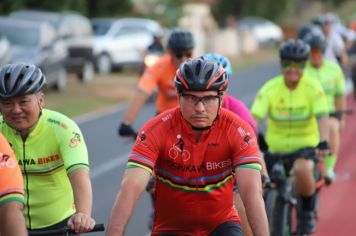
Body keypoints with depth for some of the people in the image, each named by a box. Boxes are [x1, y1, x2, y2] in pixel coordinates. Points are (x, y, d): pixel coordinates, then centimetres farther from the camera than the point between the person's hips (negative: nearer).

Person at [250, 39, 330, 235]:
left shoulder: (313, 88, -12)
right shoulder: (270, 88, -11)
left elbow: (322, 116, -24)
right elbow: (254, 117, -21)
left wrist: (323, 143, -42)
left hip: (305, 147, -2)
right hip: (276, 149, 2)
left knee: (302, 169, -34)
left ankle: (308, 211, -8)